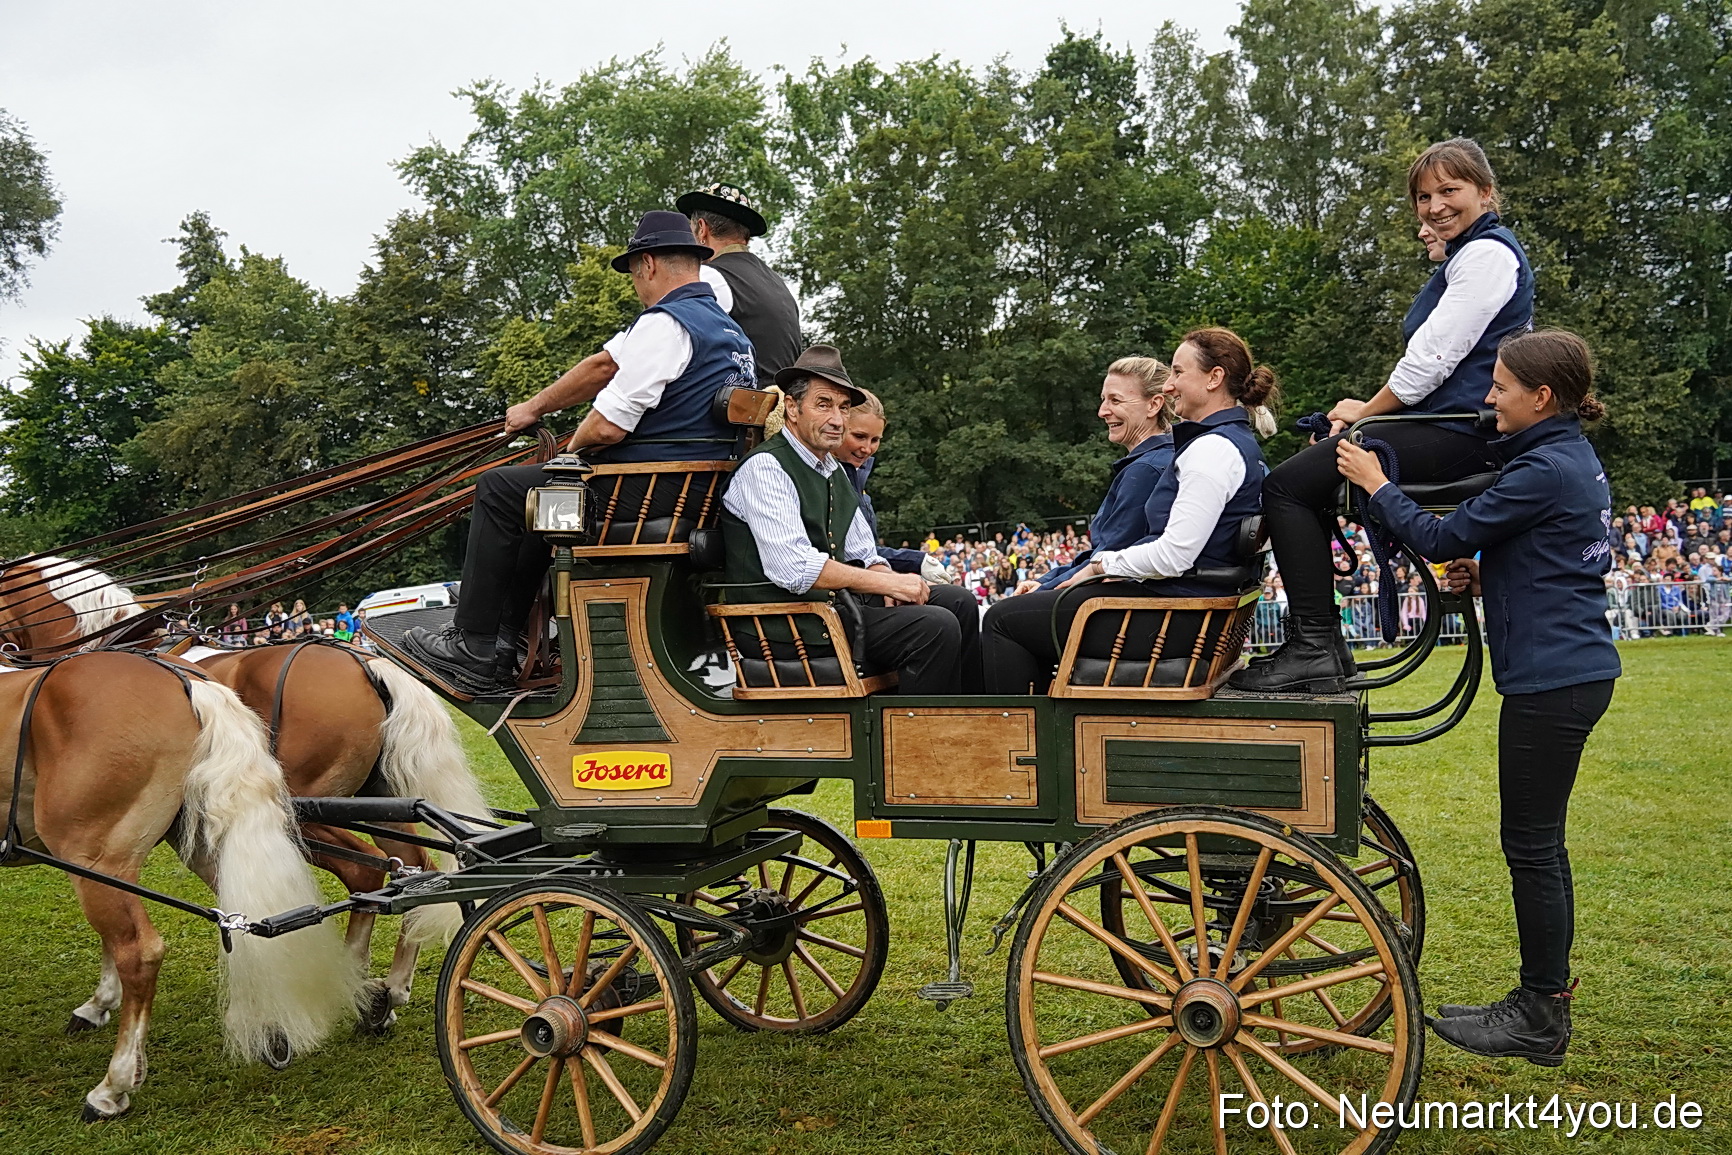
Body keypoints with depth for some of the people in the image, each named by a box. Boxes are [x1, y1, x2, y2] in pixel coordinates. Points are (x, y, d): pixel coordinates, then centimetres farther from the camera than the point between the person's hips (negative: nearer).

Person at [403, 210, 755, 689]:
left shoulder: (663, 324, -16)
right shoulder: (724, 325, 16)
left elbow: (607, 428, -21)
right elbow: (605, 365, 22)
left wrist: (573, 448, 2)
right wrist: (533, 408, 28)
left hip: (652, 490, -10)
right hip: (699, 492, 10)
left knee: (498, 488, 5)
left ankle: (471, 649, 9)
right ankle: (504, 643, 31)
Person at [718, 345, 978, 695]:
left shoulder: (834, 471, 17)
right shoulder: (765, 468, -13)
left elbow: (865, 556, 19)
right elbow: (794, 568, -24)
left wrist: (891, 584, -5)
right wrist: (888, 582, -19)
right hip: (786, 622, -9)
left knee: (957, 601, 4)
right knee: (935, 627, -21)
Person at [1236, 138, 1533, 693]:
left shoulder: (1488, 253, -10)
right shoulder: (1465, 255, 23)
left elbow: (1434, 358, -17)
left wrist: (1367, 410, -4)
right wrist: (1367, 411, 9)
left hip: (1457, 434, -11)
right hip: (1443, 425, 11)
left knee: (1287, 485, -17)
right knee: (1296, 476, 14)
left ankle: (1315, 649, -17)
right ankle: (1319, 645, 12)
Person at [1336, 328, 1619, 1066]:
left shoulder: (1544, 470, -18)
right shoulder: (1575, 459, 13)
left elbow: (1440, 539, -15)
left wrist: (1374, 484, -2)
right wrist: (1486, 573, 6)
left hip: (1552, 680, -10)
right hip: (1572, 669, 10)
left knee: (1531, 845, -1)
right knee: (1538, 842, 16)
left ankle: (1540, 1020, 10)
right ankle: (1544, 998, 27)